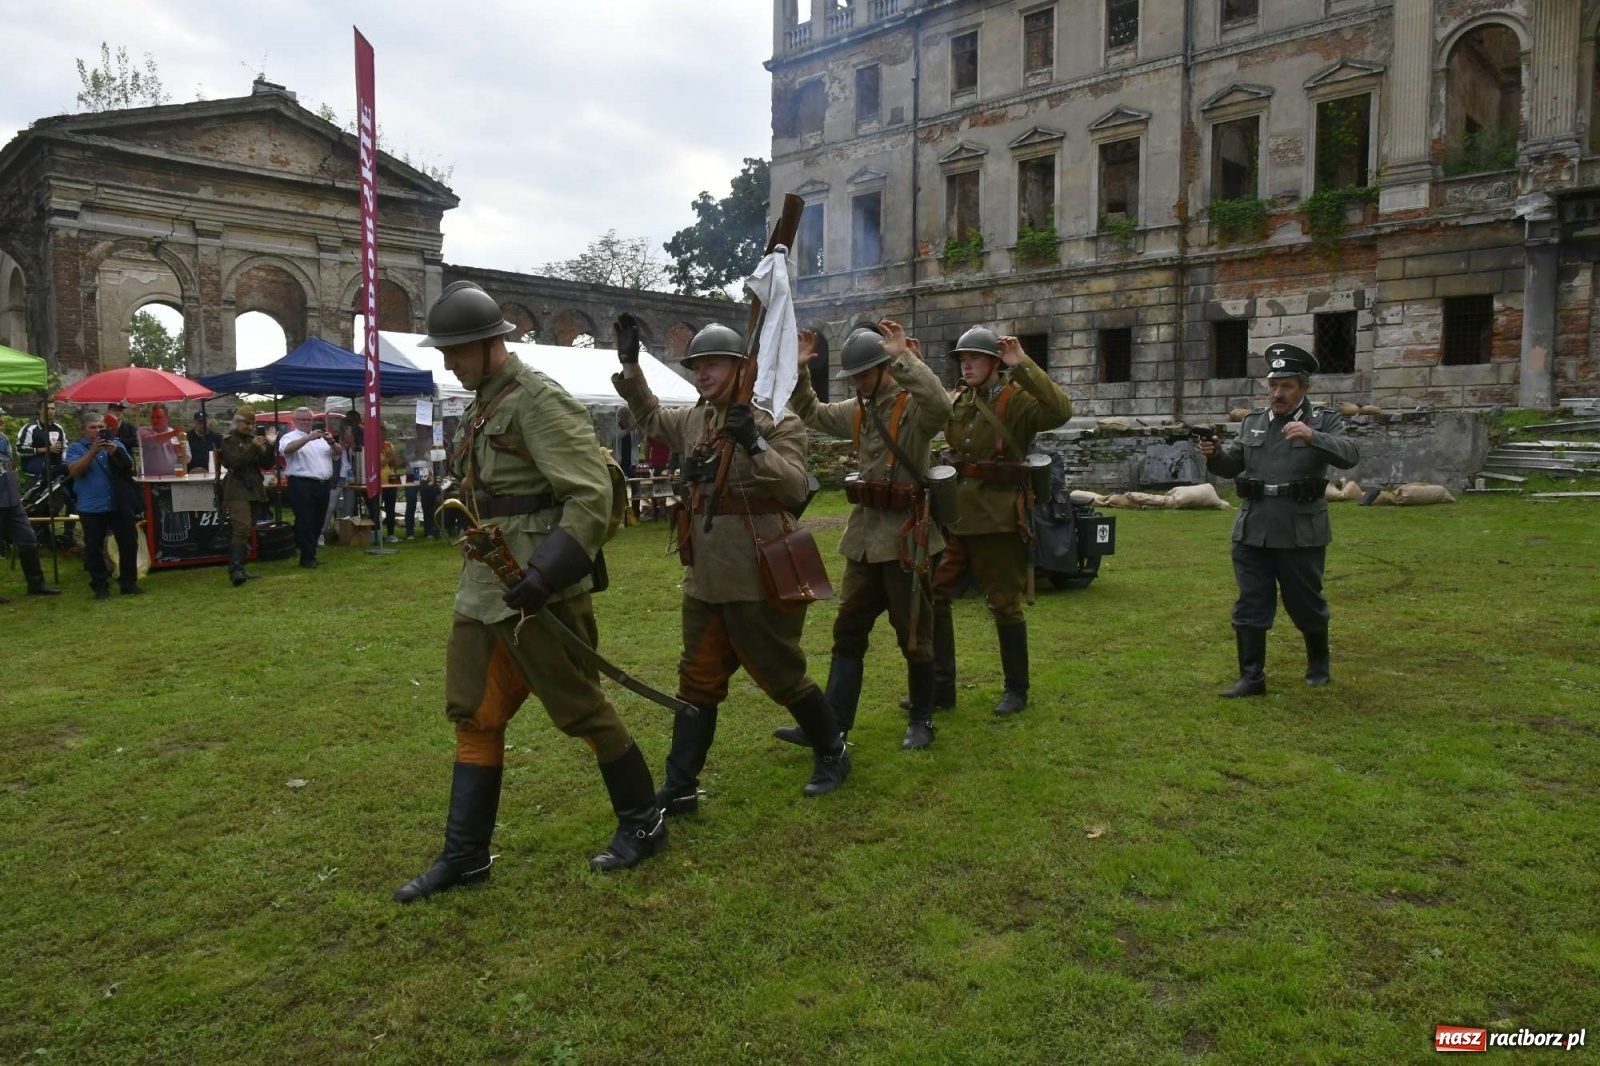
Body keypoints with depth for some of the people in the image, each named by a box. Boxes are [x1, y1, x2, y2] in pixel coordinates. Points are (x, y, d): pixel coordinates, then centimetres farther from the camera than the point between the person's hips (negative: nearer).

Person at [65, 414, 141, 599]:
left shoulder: (116, 444, 9)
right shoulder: (76, 448, 2)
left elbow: (129, 467, 0)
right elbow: (74, 471, -13)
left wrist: (114, 453, -17)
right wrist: (93, 450, -21)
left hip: (119, 504, 2)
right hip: (91, 508, -2)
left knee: (129, 543, 3)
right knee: (94, 548, 3)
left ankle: (128, 582, 13)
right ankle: (100, 586, 12)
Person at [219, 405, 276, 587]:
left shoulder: (254, 438, 16)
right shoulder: (228, 439, -1)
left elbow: (267, 464, 12)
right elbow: (234, 461, -15)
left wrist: (268, 448, -5)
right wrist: (253, 447, -18)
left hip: (254, 490, 7)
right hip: (237, 490, -6)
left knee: (247, 531, 6)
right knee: (242, 528, -20)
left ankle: (239, 569, 11)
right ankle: (235, 570, -27)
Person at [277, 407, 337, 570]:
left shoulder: (320, 438, 17)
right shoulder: (289, 437, 2)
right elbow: (288, 448, -20)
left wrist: (332, 442, -12)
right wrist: (308, 438, -33)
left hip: (323, 484, 6)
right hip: (301, 485, -6)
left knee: (318, 522, 10)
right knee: (305, 522, -6)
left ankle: (309, 552, 22)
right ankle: (308, 557, -3)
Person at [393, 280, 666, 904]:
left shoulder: (538, 401, -14)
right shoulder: (481, 407, 14)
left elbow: (591, 497, -21)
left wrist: (545, 574, -26)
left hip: (537, 593, -9)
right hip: (482, 593, 9)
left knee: (580, 709, 3)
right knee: (475, 717, 11)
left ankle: (644, 823, 22)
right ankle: (464, 856, 22)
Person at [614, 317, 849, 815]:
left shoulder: (778, 421, -9)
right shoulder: (692, 420, 9)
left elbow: (796, 489, -19)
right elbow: (648, 414, 28)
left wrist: (755, 445, -31)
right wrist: (630, 364, 16)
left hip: (760, 577, -6)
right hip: (705, 577, 7)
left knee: (782, 675, 6)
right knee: (698, 680, 10)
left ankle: (833, 753, 30)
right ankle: (679, 788, 18)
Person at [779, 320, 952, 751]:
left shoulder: (914, 406, -11)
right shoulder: (856, 409, 11)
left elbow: (941, 406, -34)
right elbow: (811, 413, 24)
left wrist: (904, 358, -32)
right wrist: (799, 370, 9)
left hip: (905, 535, -7)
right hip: (864, 534, 7)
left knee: (913, 634, 6)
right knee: (848, 630, 8)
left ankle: (921, 720, 23)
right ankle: (831, 724, 13)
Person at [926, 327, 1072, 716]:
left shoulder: (1016, 399, -9)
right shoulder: (957, 400, 10)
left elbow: (1061, 411, -27)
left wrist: (1022, 366, -27)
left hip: (997, 520, -6)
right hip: (953, 516, 6)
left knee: (1005, 605, 5)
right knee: (933, 596, 6)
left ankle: (1016, 689, 22)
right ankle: (940, 687, 17)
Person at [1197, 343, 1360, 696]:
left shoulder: (1324, 421, -1)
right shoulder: (1252, 421, 11)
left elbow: (1349, 455, -16)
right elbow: (1232, 466, 11)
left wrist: (1312, 436, -33)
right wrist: (1215, 454, -11)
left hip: (1301, 533, -3)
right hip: (1253, 531, 3)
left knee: (1306, 604, 11)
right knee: (1250, 605, 4)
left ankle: (1318, 663, 36)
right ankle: (1251, 678, 11)